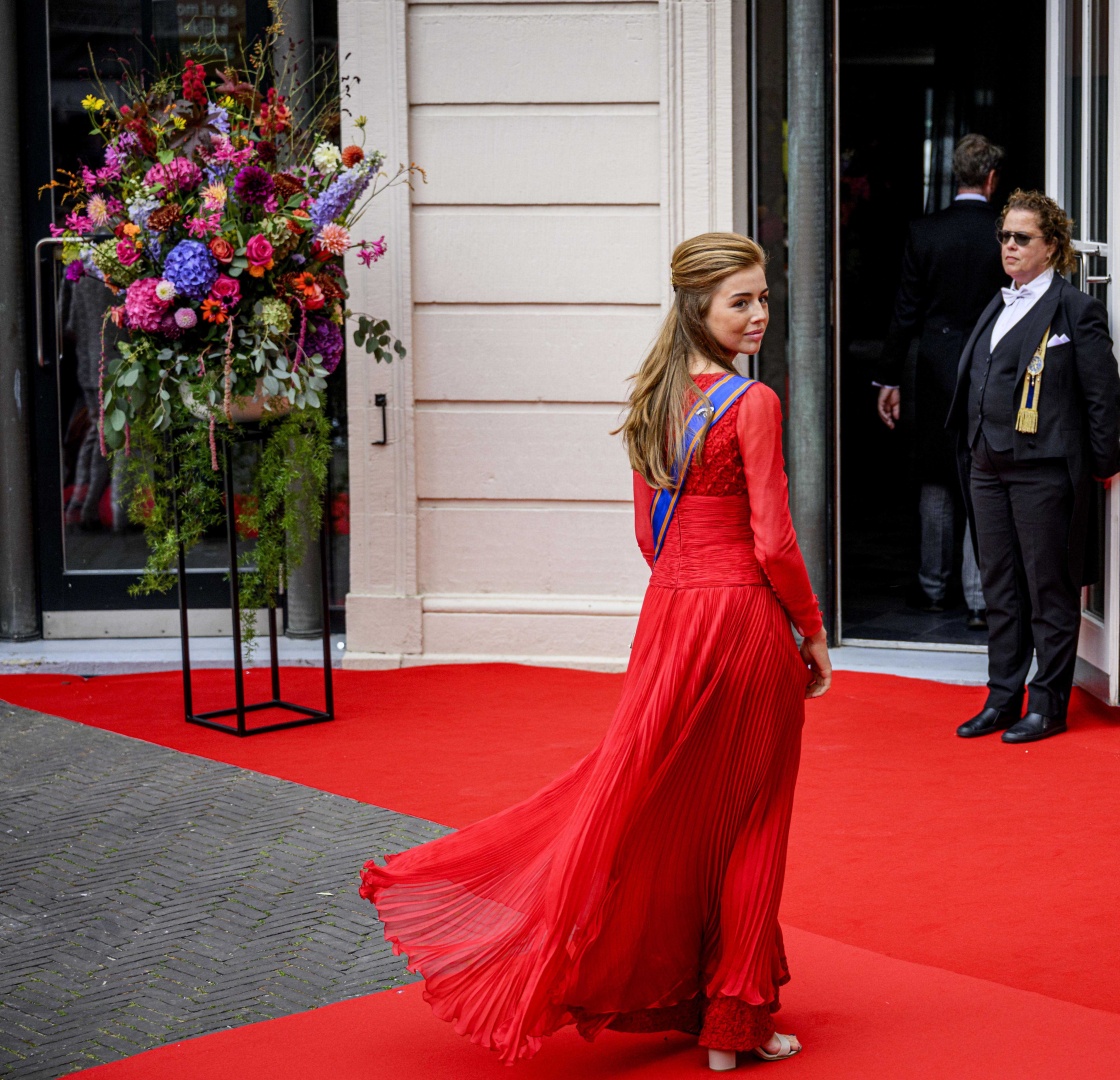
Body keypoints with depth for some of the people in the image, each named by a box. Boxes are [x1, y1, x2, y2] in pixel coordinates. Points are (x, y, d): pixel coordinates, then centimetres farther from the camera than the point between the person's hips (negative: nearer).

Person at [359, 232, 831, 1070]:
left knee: (645, 798, 15)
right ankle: (733, 1024, 12)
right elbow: (773, 542, -16)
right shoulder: (752, 404, -15)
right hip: (745, 619, -6)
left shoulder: (654, 402, 8)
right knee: (746, 822, 4)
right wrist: (814, 633, -5)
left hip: (669, 615, 6)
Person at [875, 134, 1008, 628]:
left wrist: (888, 378, 4)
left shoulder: (923, 231, -5)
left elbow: (905, 312, -3)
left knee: (936, 483, 14)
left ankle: (933, 587, 24)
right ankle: (978, 599, 0)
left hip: (936, 374, 1)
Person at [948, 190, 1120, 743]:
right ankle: (1003, 698, 20)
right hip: (989, 468, 7)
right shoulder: (997, 308, 16)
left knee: (1049, 591, 1)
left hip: (1043, 469, -7)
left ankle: (1048, 705, 8)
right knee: (1000, 590, 12)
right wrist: (973, 453, 15)